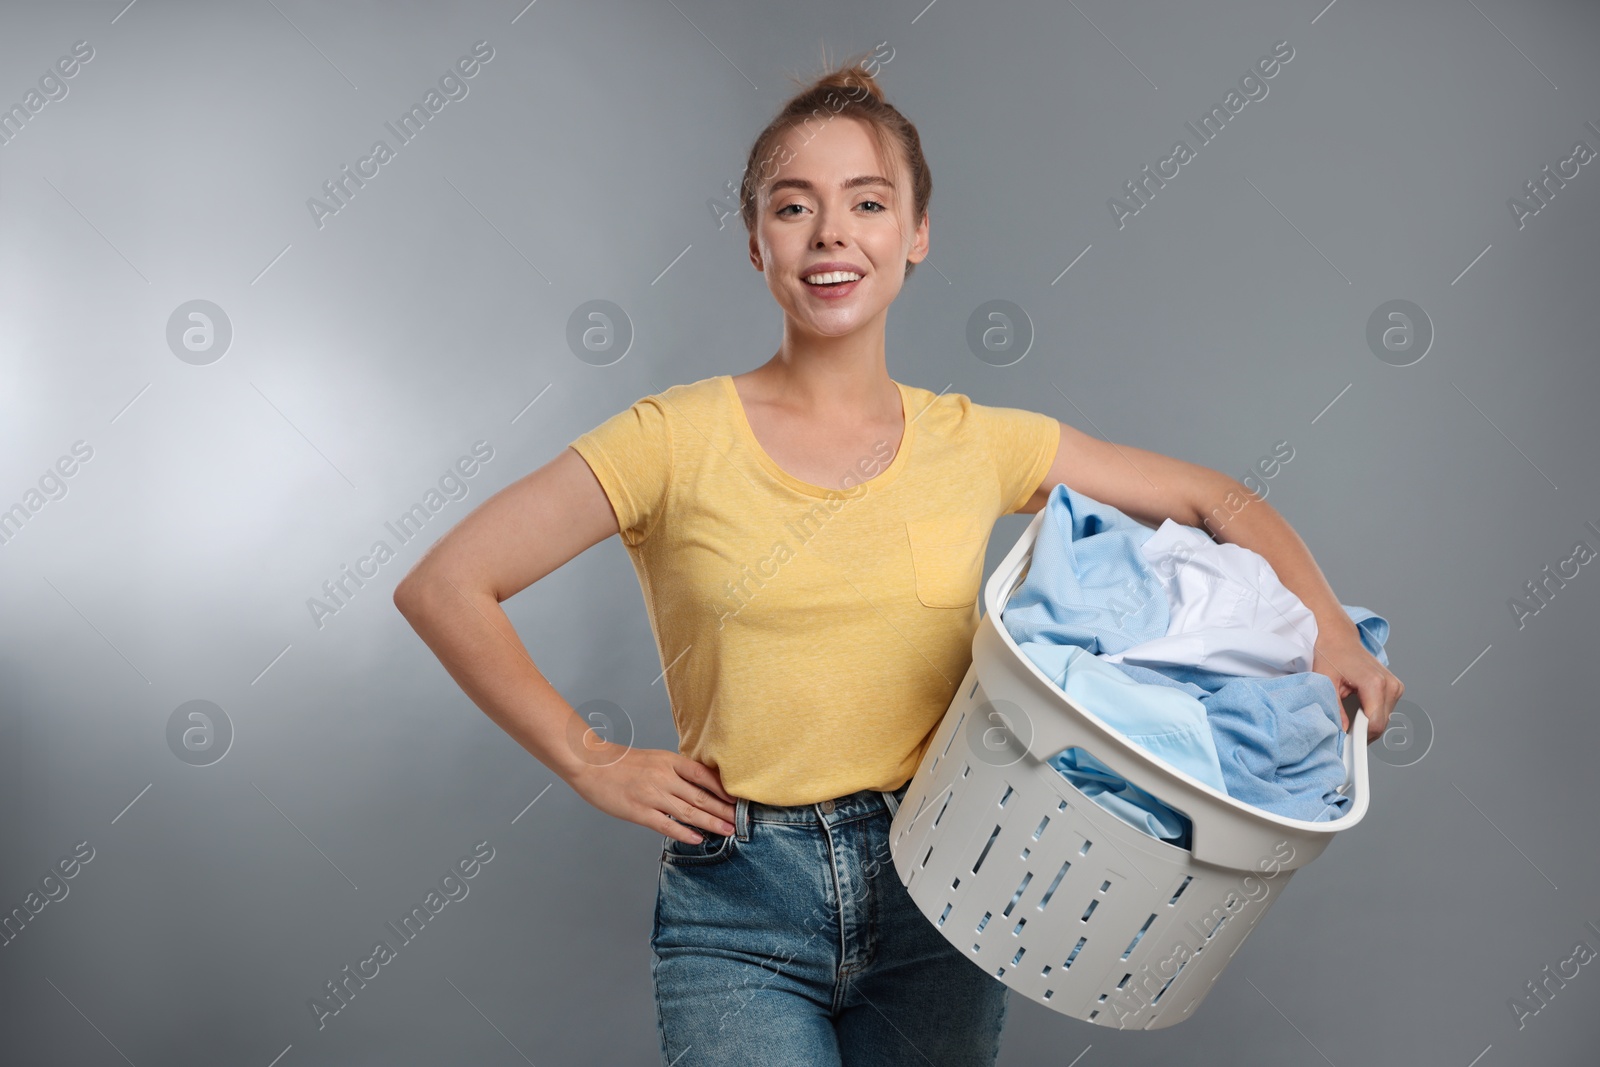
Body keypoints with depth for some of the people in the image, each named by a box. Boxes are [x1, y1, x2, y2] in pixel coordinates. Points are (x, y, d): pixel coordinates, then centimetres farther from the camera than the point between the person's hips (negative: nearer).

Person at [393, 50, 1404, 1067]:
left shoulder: (977, 444, 2)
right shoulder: (678, 438, -6)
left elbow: (1214, 500, 13)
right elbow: (443, 587, -5)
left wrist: (1330, 631, -1)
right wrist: (593, 761, -5)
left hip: (937, 899, 3)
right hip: (742, 913, -2)